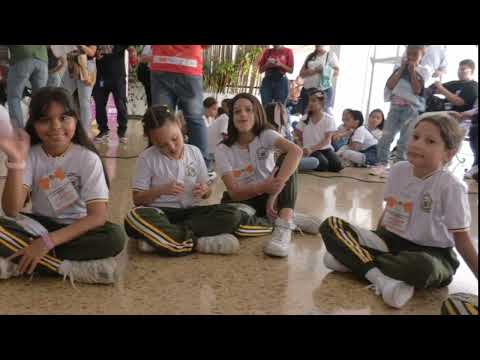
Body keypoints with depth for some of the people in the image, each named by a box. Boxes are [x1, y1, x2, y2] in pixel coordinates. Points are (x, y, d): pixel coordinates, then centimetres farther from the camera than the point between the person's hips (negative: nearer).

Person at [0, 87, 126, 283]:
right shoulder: (30, 156, -7)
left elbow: (97, 216, -21)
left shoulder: (88, 158, -13)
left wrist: (48, 241, -28)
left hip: (76, 229, -1)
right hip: (39, 225, 1)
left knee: (114, 237, -32)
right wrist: (16, 161, -29)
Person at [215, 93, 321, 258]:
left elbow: (296, 151, -33)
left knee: (286, 158, -25)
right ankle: (290, 218, -20)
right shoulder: (223, 150, -11)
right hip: (244, 199, 0)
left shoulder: (265, 135, -12)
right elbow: (234, 192, -19)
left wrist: (274, 190, -41)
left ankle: (284, 225, -37)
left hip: (271, 194, 0)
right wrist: (263, 187, -40)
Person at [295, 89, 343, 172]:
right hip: (310, 150, -2)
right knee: (323, 164, -31)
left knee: (337, 165, -24)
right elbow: (298, 135, 11)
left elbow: (327, 139, -10)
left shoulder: (329, 119, -3)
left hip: (325, 148, 2)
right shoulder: (305, 118, 3)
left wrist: (312, 149, -22)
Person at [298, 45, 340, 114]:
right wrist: (314, 70, -12)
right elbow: (302, 73, 5)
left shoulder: (331, 55, 4)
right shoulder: (310, 57, 16)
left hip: (323, 90, -5)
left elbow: (337, 71, -4)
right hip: (307, 90, 5)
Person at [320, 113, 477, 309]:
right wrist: (374, 240, 20)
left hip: (431, 252, -4)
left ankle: (352, 258, -24)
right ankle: (380, 277, -27)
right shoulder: (399, 170, 0)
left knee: (422, 267, -44)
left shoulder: (451, 186, -15)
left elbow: (461, 236, -9)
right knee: (331, 225, -13)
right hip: (390, 240, 5)